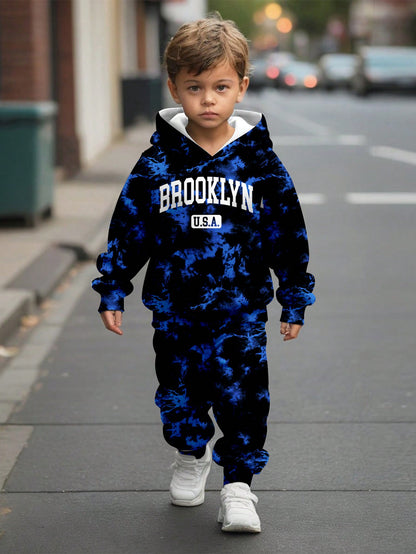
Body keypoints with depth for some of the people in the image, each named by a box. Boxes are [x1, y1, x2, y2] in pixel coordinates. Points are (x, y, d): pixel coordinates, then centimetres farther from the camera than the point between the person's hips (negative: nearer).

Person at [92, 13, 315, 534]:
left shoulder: (259, 163, -4)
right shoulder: (157, 163, -3)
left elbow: (288, 236, 3)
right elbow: (127, 230, 4)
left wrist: (294, 302, 6)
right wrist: (112, 291, 4)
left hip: (241, 309, -2)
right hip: (174, 310, 2)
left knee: (242, 395, -6)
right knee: (178, 393, 14)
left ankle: (237, 483, 9)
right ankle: (191, 455, 42)